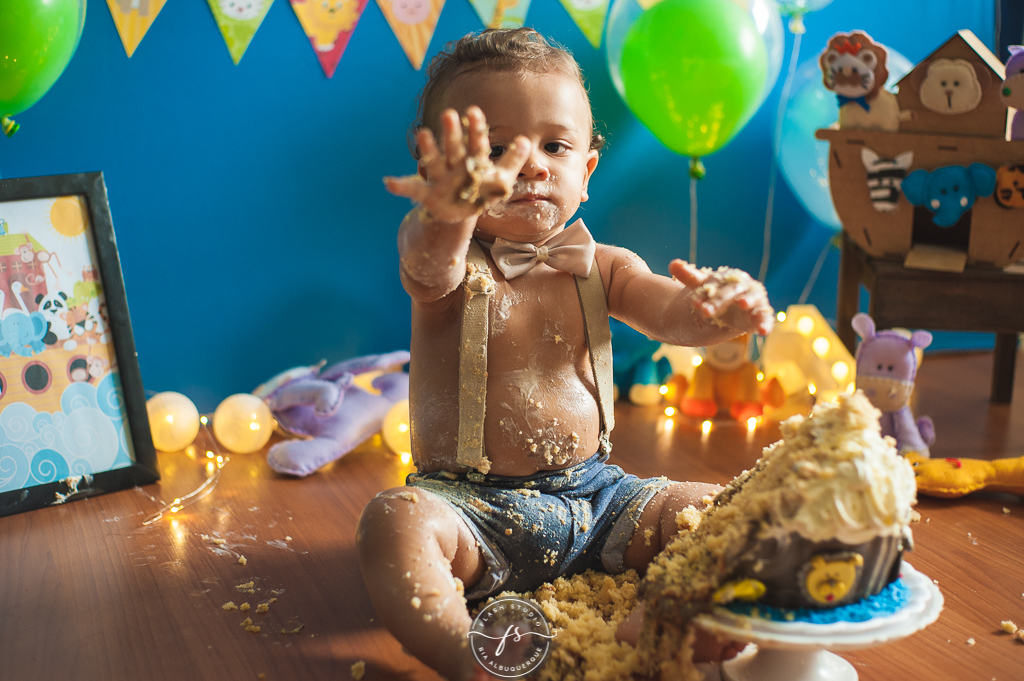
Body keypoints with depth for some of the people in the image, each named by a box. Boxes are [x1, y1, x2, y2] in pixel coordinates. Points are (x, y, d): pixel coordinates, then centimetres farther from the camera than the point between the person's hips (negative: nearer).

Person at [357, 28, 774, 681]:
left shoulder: (600, 267, 3)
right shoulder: (452, 264, -9)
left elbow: (673, 315, -13)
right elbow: (432, 264, -35)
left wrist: (720, 307, -39)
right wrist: (450, 211, -61)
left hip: (593, 492, 4)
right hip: (468, 503, -3)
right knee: (394, 522, -32)